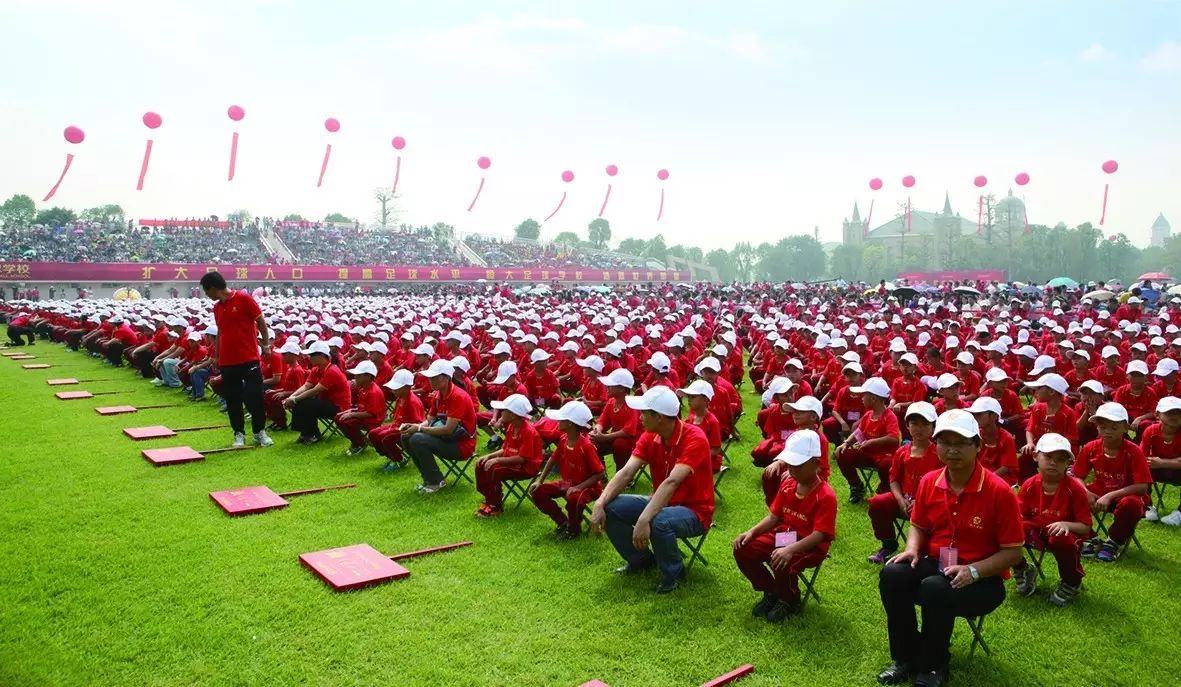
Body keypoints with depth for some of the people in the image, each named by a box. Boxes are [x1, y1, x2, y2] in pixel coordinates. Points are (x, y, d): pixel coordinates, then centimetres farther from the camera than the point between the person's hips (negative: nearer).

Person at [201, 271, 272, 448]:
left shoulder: (244, 298, -7)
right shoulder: (216, 307, 11)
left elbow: (261, 321, -5)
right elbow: (220, 332, 18)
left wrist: (265, 344, -6)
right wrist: (217, 357, 18)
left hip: (249, 359, -6)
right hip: (227, 362, 6)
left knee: (255, 396, -4)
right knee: (232, 399, 7)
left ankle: (260, 431, 11)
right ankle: (239, 433, 18)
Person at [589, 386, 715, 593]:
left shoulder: (694, 439, -25)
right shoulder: (649, 437, -4)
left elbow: (671, 482, -37)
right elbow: (626, 473, -12)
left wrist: (643, 520, -47)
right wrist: (599, 505, -26)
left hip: (694, 511, -7)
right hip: (662, 503, 7)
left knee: (659, 523, -37)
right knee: (611, 509, -10)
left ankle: (673, 573, -6)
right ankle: (641, 558, 14)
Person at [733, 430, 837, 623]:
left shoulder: (826, 496, -20)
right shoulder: (788, 485, 3)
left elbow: (819, 535, -26)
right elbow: (774, 517, 10)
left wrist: (790, 549, -40)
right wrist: (752, 532, -7)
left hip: (809, 546, -7)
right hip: (781, 536, 7)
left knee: (782, 565, -36)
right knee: (743, 551, -11)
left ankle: (790, 601, 0)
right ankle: (771, 592, 12)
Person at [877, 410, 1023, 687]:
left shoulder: (999, 491, -16)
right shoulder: (929, 482, -1)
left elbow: (1013, 552, -11)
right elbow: (918, 526, 14)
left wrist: (972, 570, -25)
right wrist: (912, 550, -8)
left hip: (982, 579, -5)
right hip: (935, 565, 5)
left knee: (935, 589, -34)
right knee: (892, 575, -24)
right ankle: (907, 658, -3)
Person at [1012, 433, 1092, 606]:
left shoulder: (1075, 489, -14)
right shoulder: (1030, 485, -5)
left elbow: (1085, 527, -13)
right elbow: (1021, 517, 3)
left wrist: (1066, 524, -34)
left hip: (1064, 534, -3)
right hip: (1037, 532, 3)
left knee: (1061, 540, -39)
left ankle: (1072, 584, -6)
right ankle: (1022, 571, 8)